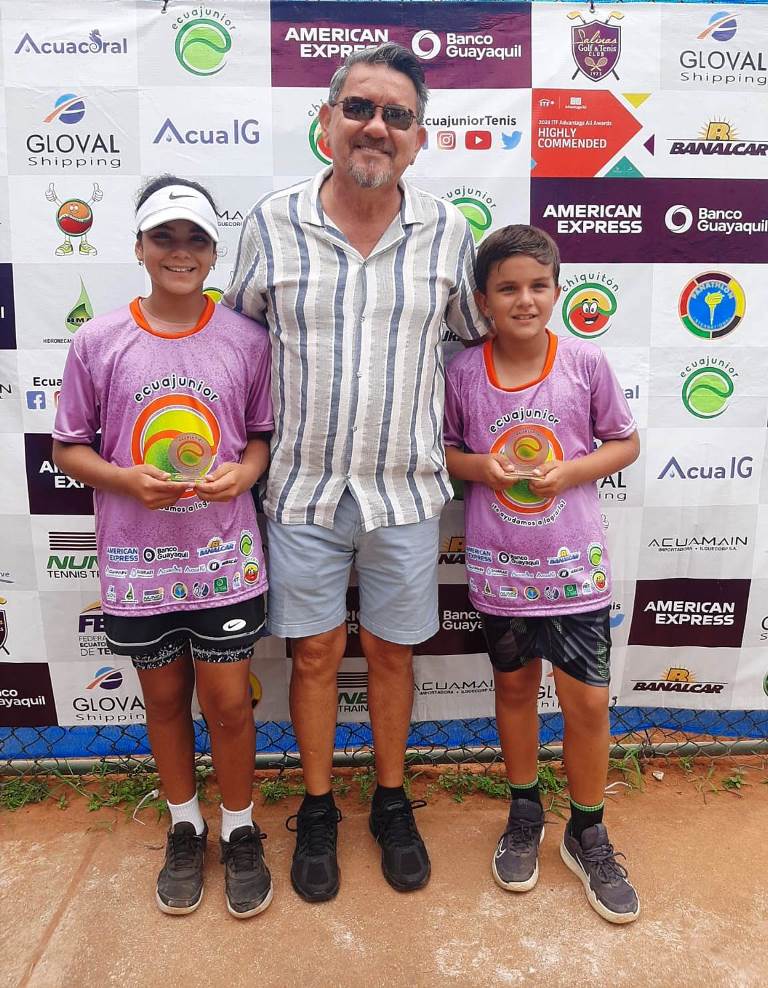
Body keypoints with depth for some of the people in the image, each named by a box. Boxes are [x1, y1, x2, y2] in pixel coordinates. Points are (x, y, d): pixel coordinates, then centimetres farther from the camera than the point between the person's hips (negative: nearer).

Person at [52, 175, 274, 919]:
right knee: (165, 699, 17)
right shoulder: (97, 342, -5)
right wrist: (125, 479, -16)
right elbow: (67, 446, 2)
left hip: (224, 556, 0)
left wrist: (244, 471, -16)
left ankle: (240, 833, 34)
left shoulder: (246, 340, -4)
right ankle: (185, 830, 41)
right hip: (138, 560, 1)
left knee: (228, 701, 9)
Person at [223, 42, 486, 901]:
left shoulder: (446, 230, -1)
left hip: (405, 489, 1)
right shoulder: (271, 223, -3)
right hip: (304, 487, 0)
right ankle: (317, 810, 35)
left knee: (392, 653, 14)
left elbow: (474, 334, 12)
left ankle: (391, 803, 38)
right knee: (315, 654, 11)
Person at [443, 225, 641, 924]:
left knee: (588, 701, 6)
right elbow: (444, 449, 5)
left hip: (575, 564, 0)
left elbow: (625, 442, 3)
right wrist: (478, 466, -15)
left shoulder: (586, 363, -6)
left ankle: (587, 834, 32)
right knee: (515, 686, 18)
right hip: (501, 568, 1)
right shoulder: (463, 373, -5)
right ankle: (525, 813, 42)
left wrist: (572, 470, -15)